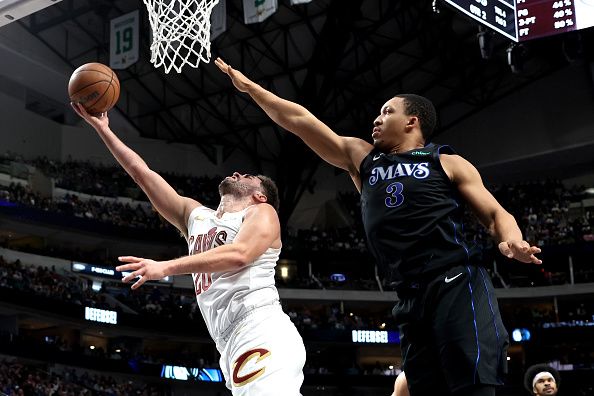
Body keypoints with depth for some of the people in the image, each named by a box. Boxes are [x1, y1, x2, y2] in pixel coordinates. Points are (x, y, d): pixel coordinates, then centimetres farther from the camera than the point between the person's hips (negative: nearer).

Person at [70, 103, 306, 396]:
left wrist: (166, 267, -18)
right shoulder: (196, 216, 28)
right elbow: (141, 172, 29)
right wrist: (101, 127, 28)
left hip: (262, 334, -7)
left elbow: (239, 254, -13)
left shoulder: (262, 213, 10)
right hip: (234, 348, 7)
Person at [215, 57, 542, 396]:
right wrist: (250, 87, 23)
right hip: (412, 298, 5)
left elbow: (496, 215, 6)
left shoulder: (448, 163, 10)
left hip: (457, 285, -5)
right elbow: (298, 120, 22)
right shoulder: (361, 158, 21)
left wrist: (512, 242, -16)